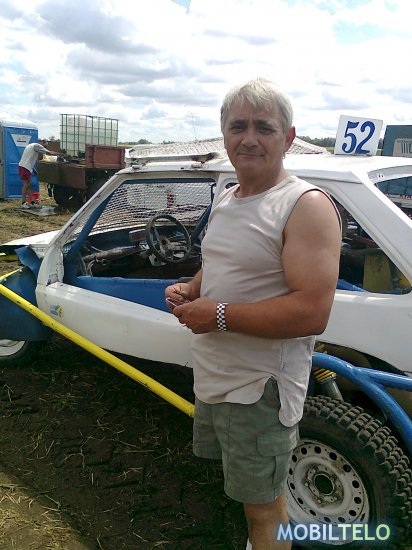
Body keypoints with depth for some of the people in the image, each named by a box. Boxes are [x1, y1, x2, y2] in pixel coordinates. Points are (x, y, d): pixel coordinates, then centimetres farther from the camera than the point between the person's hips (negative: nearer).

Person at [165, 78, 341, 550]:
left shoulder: (306, 206, -19)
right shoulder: (225, 199, 7)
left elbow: (312, 312, -28)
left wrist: (220, 315, -23)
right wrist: (189, 291, 1)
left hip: (260, 389, -8)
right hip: (213, 376, 9)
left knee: (262, 506, 10)